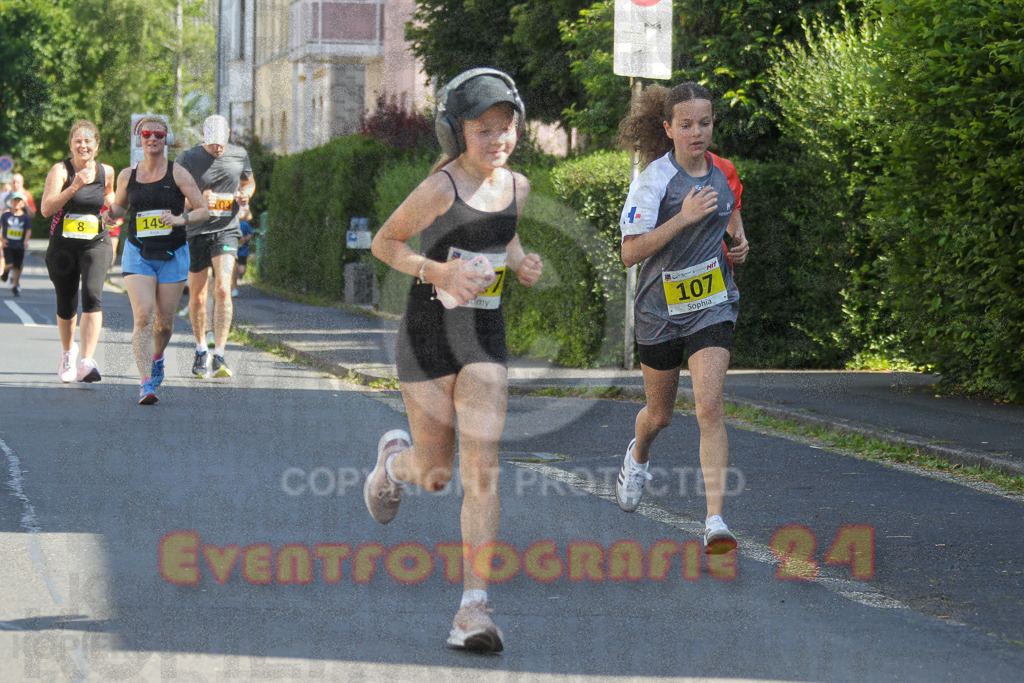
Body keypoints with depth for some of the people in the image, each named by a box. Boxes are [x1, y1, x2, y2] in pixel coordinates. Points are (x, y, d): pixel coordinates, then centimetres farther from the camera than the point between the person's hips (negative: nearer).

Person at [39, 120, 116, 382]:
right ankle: (68, 352, 41)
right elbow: (46, 209, -20)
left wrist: (111, 201, 6)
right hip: (63, 245, 0)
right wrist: (74, 187, -29)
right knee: (66, 306, 11)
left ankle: (88, 361, -29)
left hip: (95, 244, 0)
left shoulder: (106, 172, 4)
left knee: (92, 295, -22)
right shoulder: (60, 170, -7)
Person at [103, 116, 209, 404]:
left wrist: (181, 220, -22)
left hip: (172, 255, 0)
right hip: (138, 254, 0)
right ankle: (146, 383, -19)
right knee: (143, 316, -15)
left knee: (164, 321, 7)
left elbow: (204, 211, -4)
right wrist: (111, 215, -3)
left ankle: (157, 357, 42)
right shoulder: (127, 175, 4)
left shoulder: (177, 174, -3)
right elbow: (119, 206, 21)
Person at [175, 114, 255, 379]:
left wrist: (246, 193, -1)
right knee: (197, 297, 7)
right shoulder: (188, 158, -4)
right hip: (195, 232, 0)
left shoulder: (240, 156, 4)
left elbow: (249, 181, 23)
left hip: (226, 231, 0)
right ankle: (201, 350, 30)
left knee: (222, 289, -18)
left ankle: (219, 357, -20)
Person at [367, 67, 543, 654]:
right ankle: (396, 458, 47)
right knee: (435, 475, 8)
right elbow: (383, 243, -7)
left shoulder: (517, 186, 2)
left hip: (485, 339, 4)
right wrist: (440, 273, -21)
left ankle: (475, 609, -10)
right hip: (430, 335, -4)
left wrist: (520, 261, 0)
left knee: (482, 470, -9)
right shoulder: (439, 190, -17)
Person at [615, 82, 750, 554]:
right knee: (659, 414, 16)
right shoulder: (654, 180, -13)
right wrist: (684, 217, -26)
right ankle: (637, 457, 54)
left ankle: (715, 521, -20)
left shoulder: (723, 173, 2)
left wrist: (739, 241, 5)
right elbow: (630, 252, -19)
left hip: (712, 305, 1)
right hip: (661, 307, -1)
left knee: (709, 407, -17)